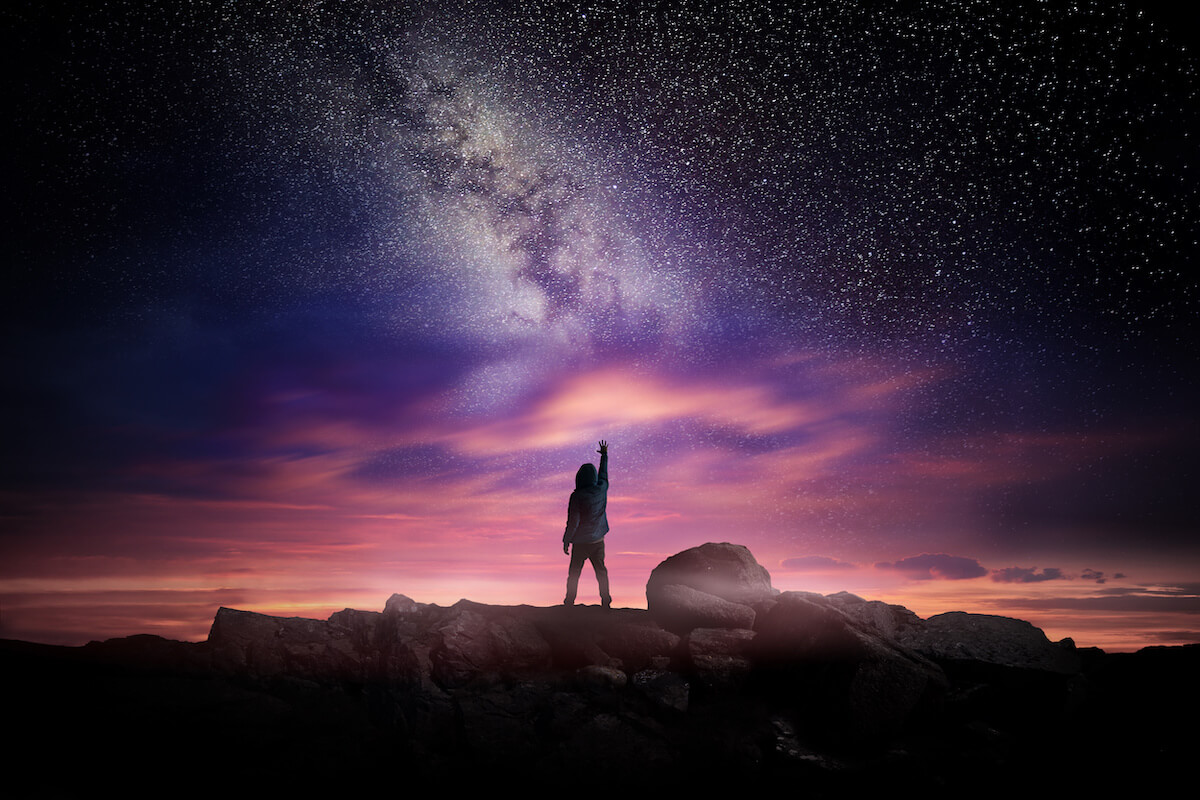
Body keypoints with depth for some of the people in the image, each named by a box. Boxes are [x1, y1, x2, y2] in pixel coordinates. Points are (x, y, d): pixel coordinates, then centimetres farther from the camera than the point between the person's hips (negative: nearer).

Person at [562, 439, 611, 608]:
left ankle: (569, 602, 12)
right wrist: (604, 455, 31)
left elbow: (573, 521, -18)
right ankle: (605, 601, 13)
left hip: (581, 542, -4)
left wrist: (566, 540, -5)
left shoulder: (577, 496, -19)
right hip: (598, 540, 4)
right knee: (601, 571, 12)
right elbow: (603, 474, 16)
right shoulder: (601, 489, -5)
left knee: (574, 573, 7)